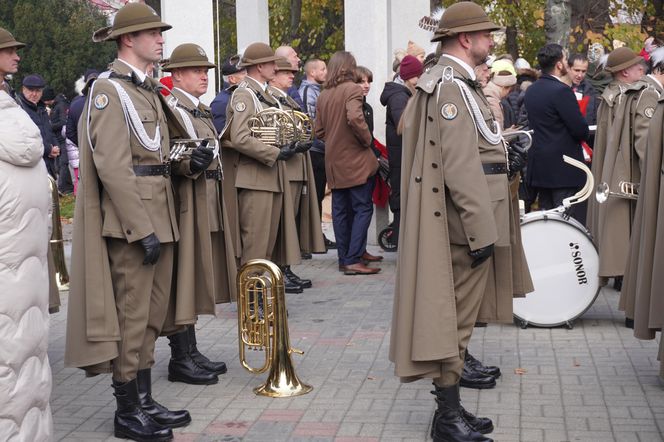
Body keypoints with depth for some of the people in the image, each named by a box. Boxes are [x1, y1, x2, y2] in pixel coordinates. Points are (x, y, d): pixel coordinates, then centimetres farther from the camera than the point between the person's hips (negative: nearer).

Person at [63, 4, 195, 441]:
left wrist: (188, 159, 1)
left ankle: (144, 400, 24)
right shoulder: (110, 89, -12)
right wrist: (143, 229, -21)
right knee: (131, 315, -2)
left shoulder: (149, 90, 17)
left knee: (152, 314, 14)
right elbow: (113, 166, -19)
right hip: (131, 221, -9)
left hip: (158, 216, 9)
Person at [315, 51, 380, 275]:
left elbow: (319, 130, 13)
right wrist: (367, 140, -13)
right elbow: (354, 118, -27)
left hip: (334, 162, 7)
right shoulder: (352, 89, -11)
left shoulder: (323, 94, 10)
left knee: (340, 211, 11)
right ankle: (353, 260, -8)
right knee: (363, 209, -3)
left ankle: (344, 259, 15)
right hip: (355, 159, -7)